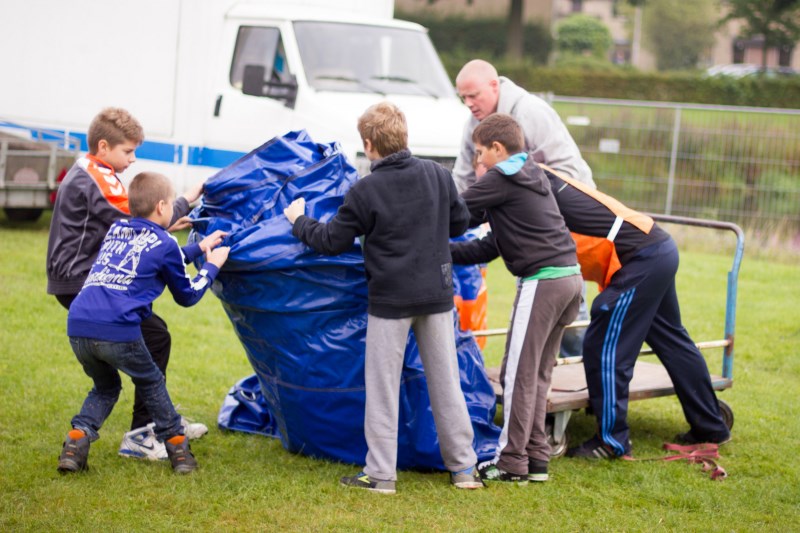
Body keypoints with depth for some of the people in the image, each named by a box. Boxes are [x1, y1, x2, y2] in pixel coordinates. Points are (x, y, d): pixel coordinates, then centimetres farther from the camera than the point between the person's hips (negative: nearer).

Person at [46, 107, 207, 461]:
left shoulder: (84, 174, 17)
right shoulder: (96, 180, -16)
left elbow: (118, 228, 20)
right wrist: (186, 201, -7)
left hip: (82, 280, 11)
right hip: (83, 283, -11)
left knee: (152, 333, 20)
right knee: (154, 336, -12)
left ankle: (160, 419, 32)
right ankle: (139, 435, -11)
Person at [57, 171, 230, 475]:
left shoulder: (115, 230, 24)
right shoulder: (165, 243, 7)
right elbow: (188, 296, 20)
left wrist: (198, 248, 46)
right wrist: (211, 265, 34)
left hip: (77, 326, 5)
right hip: (117, 330, -5)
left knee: (105, 386, 26)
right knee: (152, 384, 20)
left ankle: (75, 443, 7)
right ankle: (177, 448, 23)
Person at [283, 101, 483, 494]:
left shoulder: (365, 191, -13)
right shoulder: (437, 175, -1)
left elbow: (331, 242, -5)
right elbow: (460, 223, 12)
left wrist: (298, 221, 12)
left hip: (390, 299, -4)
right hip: (437, 295, 4)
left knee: (382, 386, 5)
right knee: (445, 379, 11)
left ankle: (380, 473, 7)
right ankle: (464, 467, 16)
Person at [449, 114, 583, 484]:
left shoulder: (502, 179, -6)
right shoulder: (532, 177, 22)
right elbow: (493, 245, 20)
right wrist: (446, 252, 15)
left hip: (542, 280, -9)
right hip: (569, 275, 9)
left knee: (518, 374, -3)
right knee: (537, 375, 14)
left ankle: (512, 462, 1)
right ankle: (536, 458, 16)